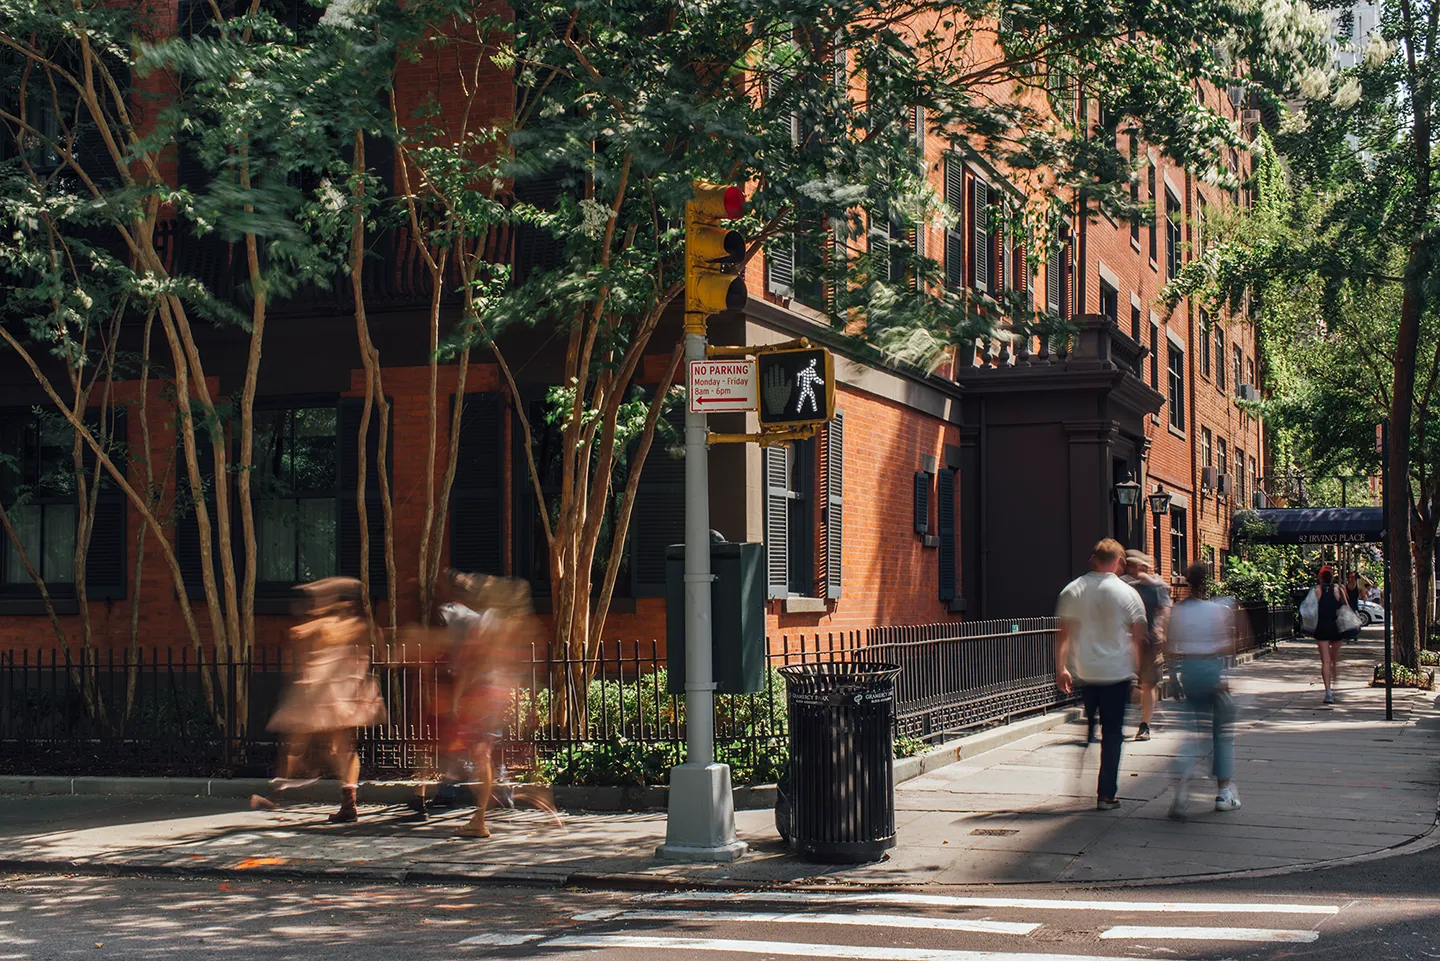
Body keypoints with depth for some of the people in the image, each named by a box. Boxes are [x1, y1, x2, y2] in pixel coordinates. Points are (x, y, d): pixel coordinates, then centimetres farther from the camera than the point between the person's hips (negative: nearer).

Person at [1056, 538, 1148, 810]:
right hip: (1116, 673, -2)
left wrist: (1061, 668, 8)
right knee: (1112, 733, 5)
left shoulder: (1072, 591, 1)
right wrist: (1139, 671, 9)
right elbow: (1138, 638, -3)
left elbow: (1063, 633, 2)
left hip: (1083, 673, 2)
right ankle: (1106, 795, 6)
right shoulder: (1127, 593, -5)